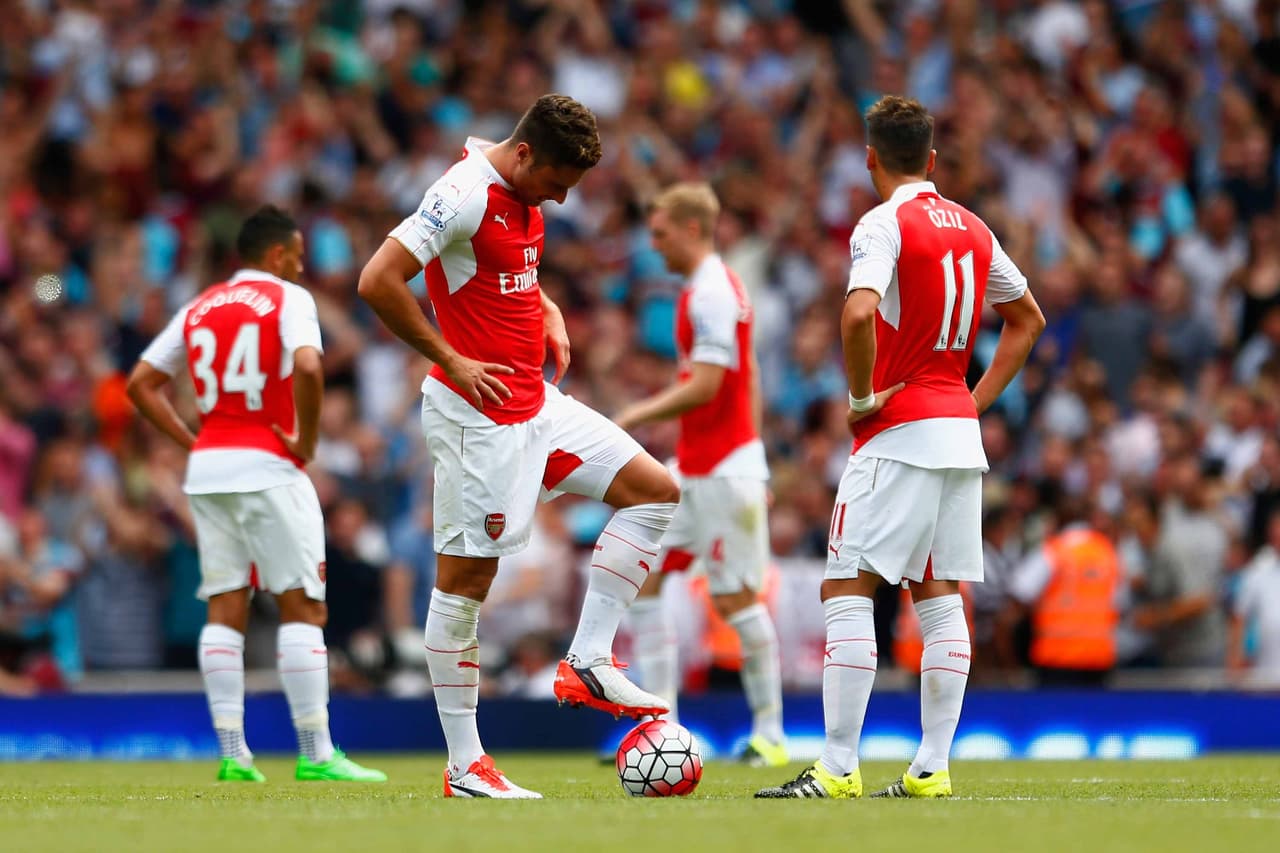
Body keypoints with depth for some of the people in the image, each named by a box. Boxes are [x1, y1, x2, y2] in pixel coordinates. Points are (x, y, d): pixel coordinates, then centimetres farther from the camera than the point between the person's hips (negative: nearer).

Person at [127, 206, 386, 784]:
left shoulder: (199, 308, 15)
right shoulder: (287, 299, -3)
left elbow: (141, 384, 14)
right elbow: (308, 369, -21)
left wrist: (190, 442, 13)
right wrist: (306, 443, -10)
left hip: (206, 469, 6)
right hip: (267, 469, -6)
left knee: (225, 610, 6)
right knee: (303, 606, -4)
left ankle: (232, 753, 1)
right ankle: (315, 753, -9)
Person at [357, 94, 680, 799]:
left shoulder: (525, 198, 11)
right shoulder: (464, 195, -17)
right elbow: (377, 282, -24)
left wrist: (545, 310, 11)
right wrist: (451, 361, -18)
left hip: (536, 403, 9)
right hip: (480, 413, -9)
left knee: (654, 491, 6)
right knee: (466, 576, -3)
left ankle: (588, 662, 4)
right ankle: (464, 766, 2)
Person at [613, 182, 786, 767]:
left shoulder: (712, 294, -16)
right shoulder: (708, 288, 15)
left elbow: (704, 387, -24)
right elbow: (747, 378, 21)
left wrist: (637, 416, -16)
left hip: (724, 468, -10)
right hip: (692, 467, 10)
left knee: (736, 597, -5)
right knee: (641, 576, 5)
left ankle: (769, 733, 3)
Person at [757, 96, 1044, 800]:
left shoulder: (884, 224, -10)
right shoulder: (971, 227, 13)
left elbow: (859, 312, -28)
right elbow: (1028, 319, 25)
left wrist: (862, 397, -14)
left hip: (898, 434, -7)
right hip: (961, 435, 7)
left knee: (846, 590, -6)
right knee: (939, 597, 8)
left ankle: (838, 768, -11)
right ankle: (931, 768, 6)